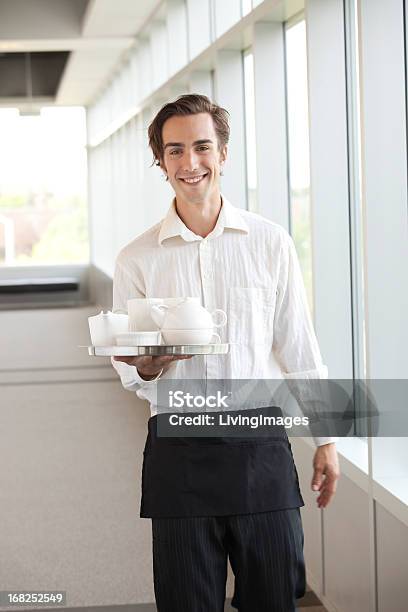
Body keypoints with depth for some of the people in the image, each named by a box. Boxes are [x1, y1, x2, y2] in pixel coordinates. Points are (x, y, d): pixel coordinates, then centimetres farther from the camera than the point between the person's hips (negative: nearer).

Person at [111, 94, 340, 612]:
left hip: (261, 447, 0)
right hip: (178, 450, 0)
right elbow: (130, 374, 8)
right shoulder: (136, 258, 2)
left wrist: (325, 439, 6)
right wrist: (148, 366, -15)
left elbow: (299, 346, 7)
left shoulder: (270, 243, 3)